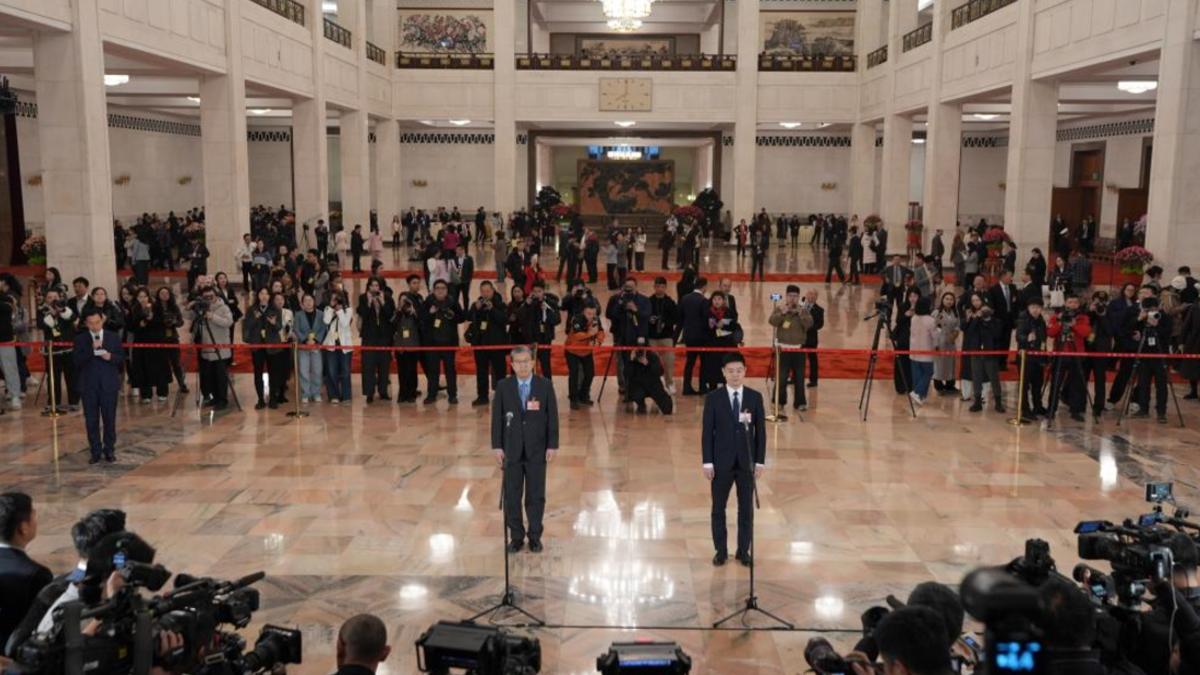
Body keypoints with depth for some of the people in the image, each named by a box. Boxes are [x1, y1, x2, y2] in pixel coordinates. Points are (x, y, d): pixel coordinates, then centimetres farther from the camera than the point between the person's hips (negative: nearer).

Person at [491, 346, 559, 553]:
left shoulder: (545, 385, -3)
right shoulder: (503, 386, -1)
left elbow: (552, 417, -2)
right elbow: (497, 417, 0)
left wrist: (552, 445, -5)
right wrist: (497, 446, -5)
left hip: (537, 450, -1)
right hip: (511, 449, 1)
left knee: (536, 495, 7)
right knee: (511, 496, 6)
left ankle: (535, 536, 19)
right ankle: (516, 536, 19)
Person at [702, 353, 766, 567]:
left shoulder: (755, 397, 0)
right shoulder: (713, 398, -4)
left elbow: (760, 431, 2)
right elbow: (707, 431, -4)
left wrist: (760, 461, -3)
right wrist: (707, 462, -8)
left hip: (747, 461, 1)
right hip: (721, 462, -1)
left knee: (746, 509, 8)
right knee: (718, 508, 8)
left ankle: (743, 551, 21)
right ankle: (721, 551, 21)